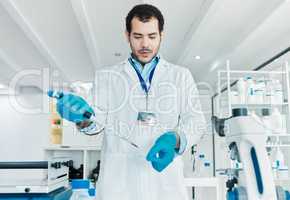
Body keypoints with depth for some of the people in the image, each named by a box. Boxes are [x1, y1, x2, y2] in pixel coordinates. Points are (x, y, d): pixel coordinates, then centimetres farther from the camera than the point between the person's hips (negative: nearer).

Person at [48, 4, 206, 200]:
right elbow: (99, 121, 1)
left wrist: (175, 140, -18)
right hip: (118, 180, 0)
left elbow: (194, 120, 3)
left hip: (165, 179, 1)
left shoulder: (181, 75, 10)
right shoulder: (107, 76, 9)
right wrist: (86, 117, -22)